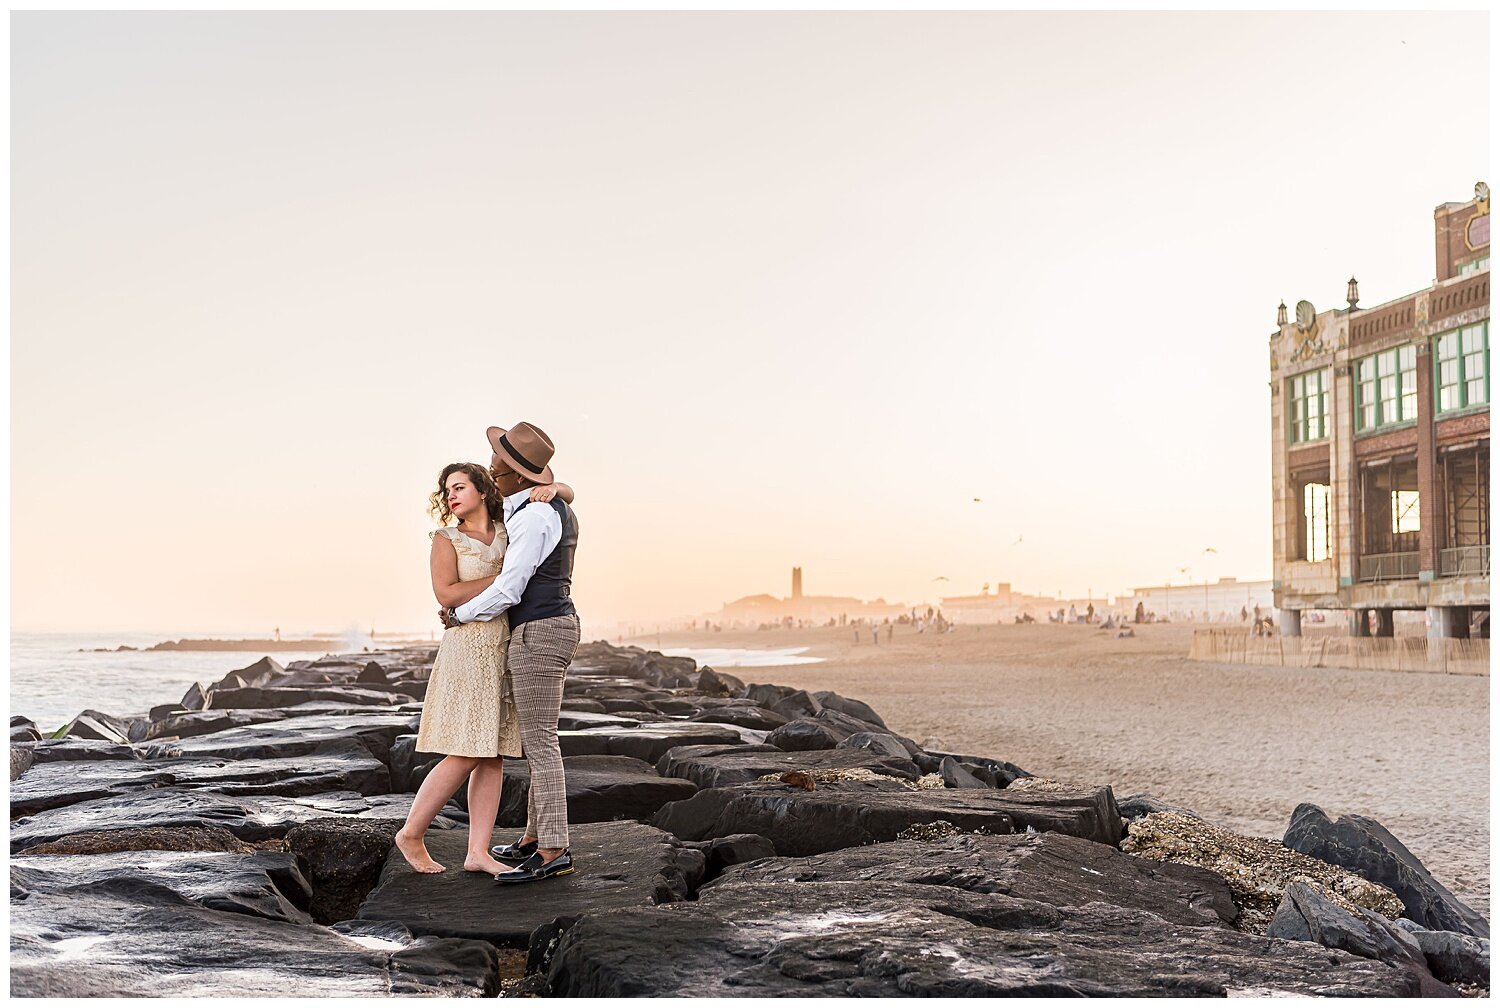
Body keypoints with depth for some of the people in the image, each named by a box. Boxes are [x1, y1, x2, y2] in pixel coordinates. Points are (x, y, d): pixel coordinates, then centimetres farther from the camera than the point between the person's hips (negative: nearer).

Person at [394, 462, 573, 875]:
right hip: (469, 648, -5)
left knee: (494, 756, 2)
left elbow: (567, 496, 13)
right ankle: (411, 834, 6)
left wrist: (549, 489, -11)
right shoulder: (447, 539, 1)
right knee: (466, 756, -10)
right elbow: (447, 594, -13)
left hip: (509, 653, 5)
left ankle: (478, 852, 4)